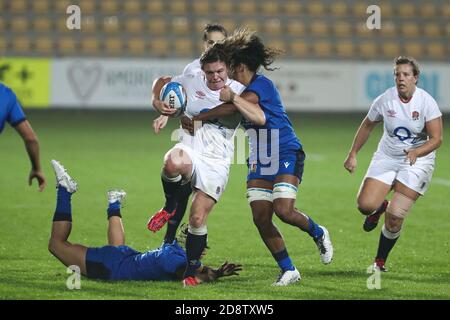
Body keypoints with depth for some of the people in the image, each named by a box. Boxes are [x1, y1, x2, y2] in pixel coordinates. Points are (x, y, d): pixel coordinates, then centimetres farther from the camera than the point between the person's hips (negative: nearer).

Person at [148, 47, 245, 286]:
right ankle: (170, 206, -9)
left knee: (197, 219, -10)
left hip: (216, 163, -1)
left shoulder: (238, 90, 3)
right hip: (189, 151, 1)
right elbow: (161, 82, 23)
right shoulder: (192, 82, 7)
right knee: (173, 163, -40)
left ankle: (190, 272, 8)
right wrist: (156, 101, 3)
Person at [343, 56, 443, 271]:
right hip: (386, 158, 3)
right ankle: (380, 207, 25)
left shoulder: (426, 102, -15)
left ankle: (380, 261, 10)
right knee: (365, 205, -15)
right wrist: (352, 155, 8)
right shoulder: (385, 100, -7)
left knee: (395, 216, -13)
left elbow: (436, 139, -17)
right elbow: (367, 126, 9)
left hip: (417, 162, -3)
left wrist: (416, 152, -35)